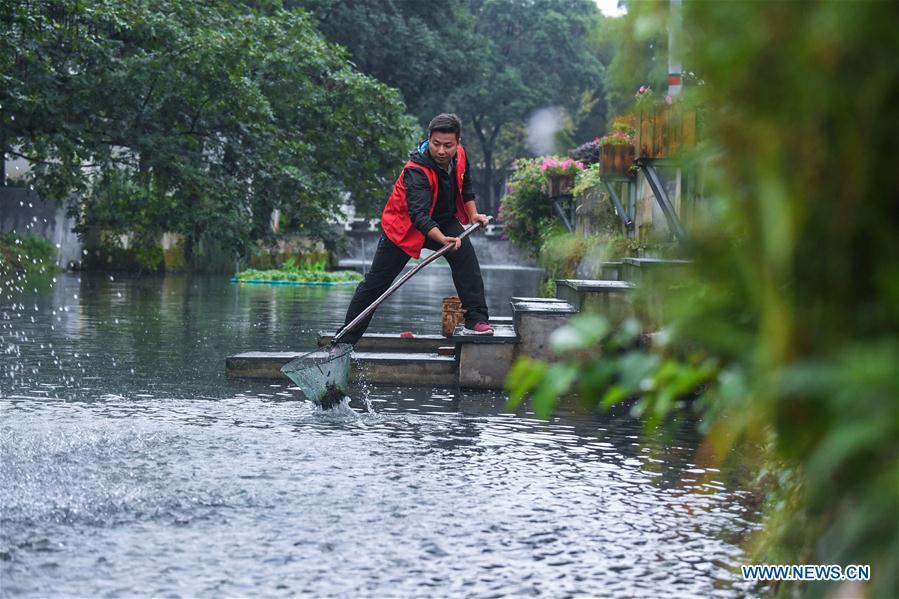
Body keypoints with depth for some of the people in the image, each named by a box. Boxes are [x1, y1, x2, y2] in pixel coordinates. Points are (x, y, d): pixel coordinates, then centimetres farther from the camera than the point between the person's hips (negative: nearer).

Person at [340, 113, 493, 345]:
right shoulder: (416, 171, -33)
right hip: (404, 225, -5)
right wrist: (443, 240, -59)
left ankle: (476, 321, -21)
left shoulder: (460, 156, -12)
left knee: (465, 255, -23)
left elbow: (465, 187, 12)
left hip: (443, 220, 5)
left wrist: (473, 214, 0)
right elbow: (419, 214, -45)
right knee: (374, 284, -2)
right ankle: (345, 340, 7)